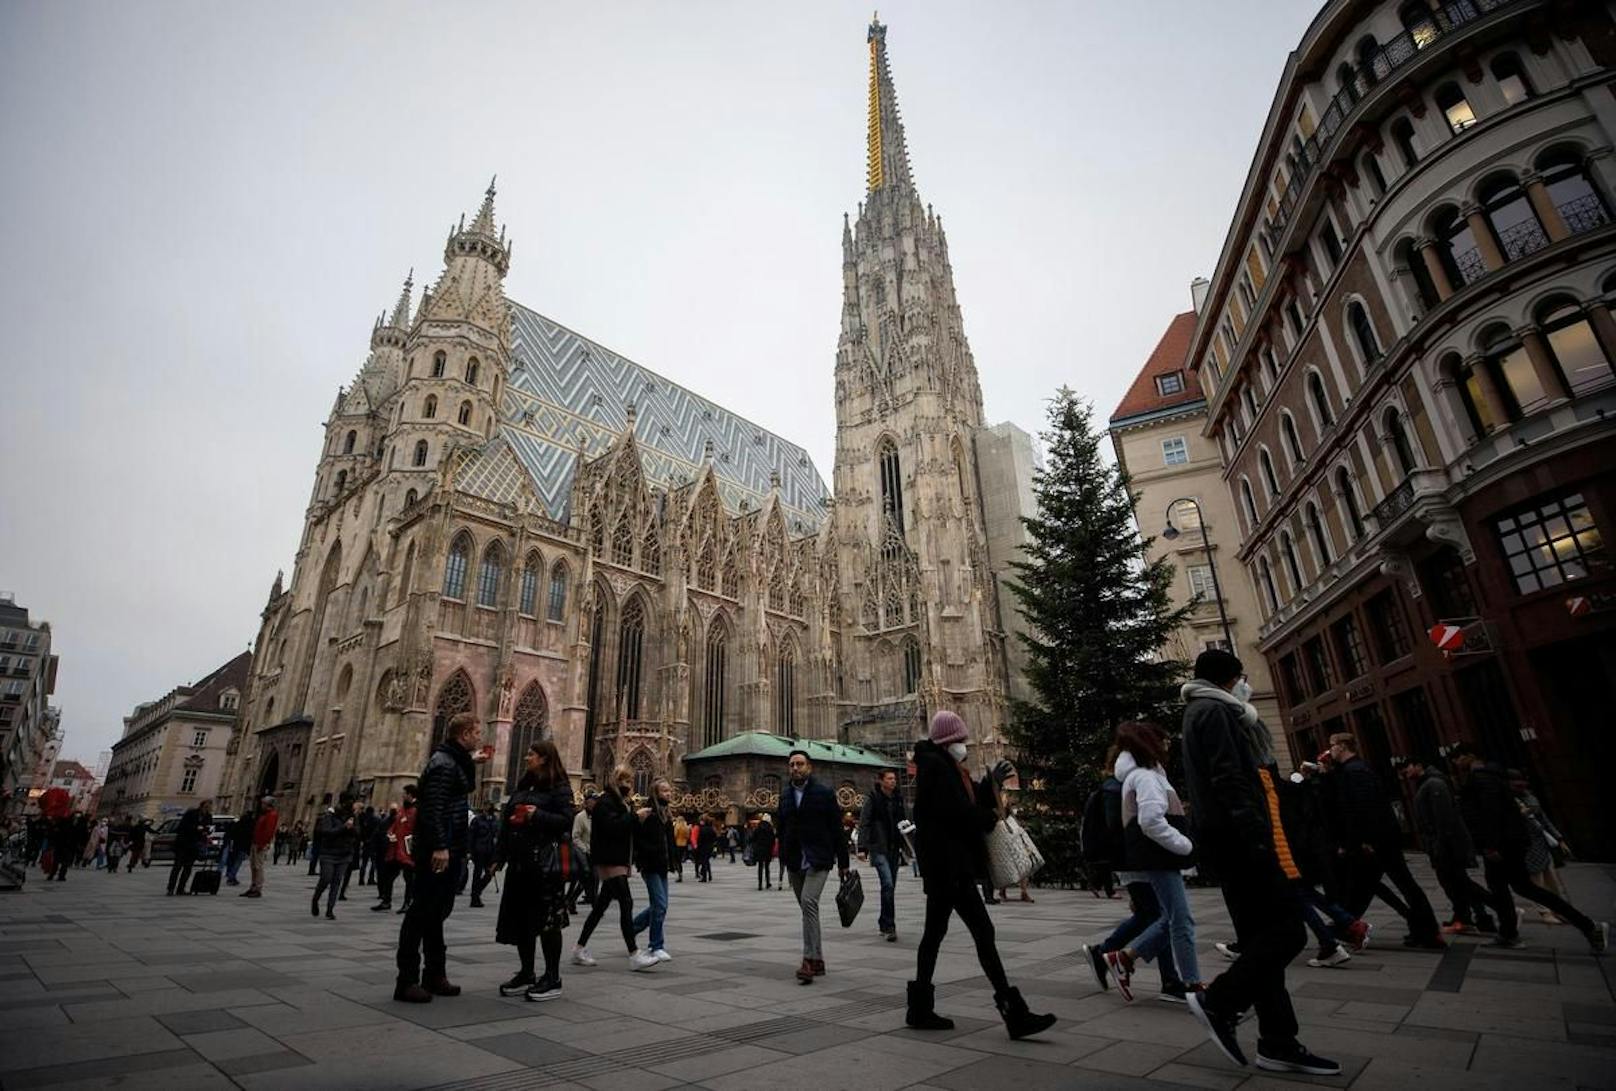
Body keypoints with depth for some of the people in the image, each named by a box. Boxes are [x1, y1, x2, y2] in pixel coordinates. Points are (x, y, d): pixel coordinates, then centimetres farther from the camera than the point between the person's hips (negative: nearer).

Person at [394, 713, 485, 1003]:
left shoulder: (456, 761, 14)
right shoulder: (443, 762, -16)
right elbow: (433, 807, -23)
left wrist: (472, 763, 19)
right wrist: (439, 847, -26)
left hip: (449, 849, 10)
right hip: (437, 850, -10)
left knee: (436, 912, 14)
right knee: (421, 912, -3)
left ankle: (434, 976, 23)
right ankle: (407, 981, 4)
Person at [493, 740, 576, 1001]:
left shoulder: (559, 788, -6)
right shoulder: (523, 787, 17)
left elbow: (566, 820, -16)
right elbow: (506, 823, 18)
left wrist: (538, 815, -24)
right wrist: (498, 857, 13)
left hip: (545, 863, -8)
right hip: (519, 862, 8)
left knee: (547, 920, -3)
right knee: (520, 919, 11)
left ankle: (552, 979, 8)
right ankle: (526, 974, 24)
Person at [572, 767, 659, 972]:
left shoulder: (616, 801, 19)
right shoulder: (605, 801, -11)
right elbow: (613, 826, -25)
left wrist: (630, 811, 6)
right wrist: (634, 815, -19)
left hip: (616, 861, 10)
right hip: (609, 861, -10)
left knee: (601, 905, 14)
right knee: (626, 903, -12)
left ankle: (579, 949, 24)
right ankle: (634, 955, -11)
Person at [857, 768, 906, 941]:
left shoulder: (897, 799, 11)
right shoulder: (872, 799, -6)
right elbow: (864, 824, -9)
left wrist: (905, 844, 8)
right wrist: (862, 848, -17)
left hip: (894, 848, 6)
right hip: (878, 848, -6)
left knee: (890, 887, 9)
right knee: (888, 884, -17)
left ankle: (884, 924, 23)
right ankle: (889, 926, -12)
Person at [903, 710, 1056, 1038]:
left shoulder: (943, 766, 17)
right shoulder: (936, 766, -15)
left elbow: (967, 800, 17)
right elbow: (956, 811, -22)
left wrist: (992, 781, 8)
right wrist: (990, 818, -7)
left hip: (944, 864, 11)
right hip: (949, 863, -11)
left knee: (935, 931, 15)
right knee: (982, 931, -7)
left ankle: (920, 1008, 23)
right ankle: (1012, 1010, -2)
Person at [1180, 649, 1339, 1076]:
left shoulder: (1201, 713, 23)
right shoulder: (1214, 711, -9)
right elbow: (1230, 780, -19)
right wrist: (1257, 839, -23)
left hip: (1228, 838, 10)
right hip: (1238, 836, -10)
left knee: (1260, 935, 10)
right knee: (1288, 930, -8)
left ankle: (1277, 1043, 13)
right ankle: (1218, 1001, -4)